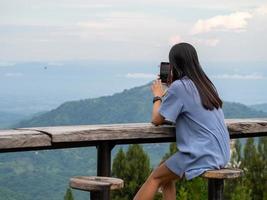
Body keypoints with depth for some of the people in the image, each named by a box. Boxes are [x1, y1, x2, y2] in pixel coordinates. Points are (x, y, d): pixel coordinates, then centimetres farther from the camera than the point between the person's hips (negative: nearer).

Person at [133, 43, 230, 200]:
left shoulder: (179, 86, -11)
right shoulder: (206, 84, 14)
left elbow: (157, 120, -5)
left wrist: (158, 95, 11)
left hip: (203, 156, -8)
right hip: (221, 155, 8)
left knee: (155, 178, 4)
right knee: (165, 178, 20)